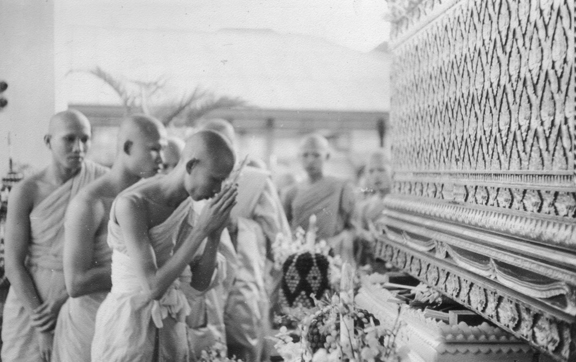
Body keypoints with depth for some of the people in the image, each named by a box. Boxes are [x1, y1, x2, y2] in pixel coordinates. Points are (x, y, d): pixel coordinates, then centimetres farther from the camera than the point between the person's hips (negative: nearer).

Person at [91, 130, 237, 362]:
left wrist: (215, 231, -12)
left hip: (171, 329, 7)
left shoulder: (186, 206, 0)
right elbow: (153, 288, -25)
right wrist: (202, 228, -25)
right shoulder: (132, 204, -21)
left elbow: (200, 284, 2)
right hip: (126, 329, -7)